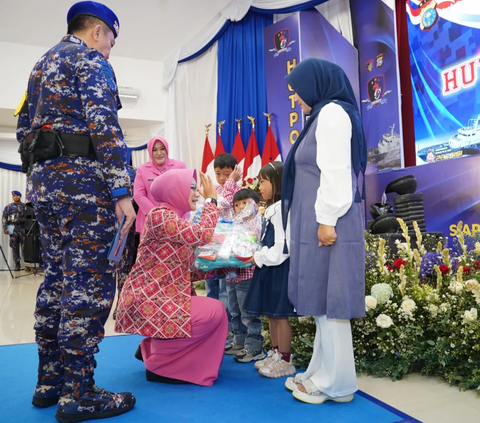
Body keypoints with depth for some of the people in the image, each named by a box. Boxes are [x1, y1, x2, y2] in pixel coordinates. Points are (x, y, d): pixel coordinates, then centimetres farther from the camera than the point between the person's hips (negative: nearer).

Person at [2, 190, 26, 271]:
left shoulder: (25, 206, 8)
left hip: (23, 227, -1)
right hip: (13, 228, 1)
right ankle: (17, 264, 10)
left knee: (24, 246, -4)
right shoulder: (8, 206, 8)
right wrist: (5, 228, -6)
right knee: (14, 246, 3)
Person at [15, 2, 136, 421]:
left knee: (57, 277, 12)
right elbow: (104, 126, -16)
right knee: (89, 284, -7)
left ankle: (50, 382, 20)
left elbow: (24, 127, 23)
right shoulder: (91, 60, -2)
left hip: (43, 181, 9)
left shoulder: (42, 64, 26)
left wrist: (37, 178, 23)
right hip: (81, 178, -9)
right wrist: (122, 191, -20)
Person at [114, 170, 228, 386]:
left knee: (212, 310, 13)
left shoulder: (176, 219, 13)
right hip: (147, 301, -10)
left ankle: (152, 348, 20)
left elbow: (187, 269, 11)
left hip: (161, 297, 10)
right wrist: (211, 200, -12)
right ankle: (160, 364, 0)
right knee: (214, 312, -13)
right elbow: (201, 235, -25)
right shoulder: (160, 215, -16)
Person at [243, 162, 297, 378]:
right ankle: (275, 353, 28)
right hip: (270, 267, 10)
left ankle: (285, 360, 11)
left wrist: (259, 258, -14)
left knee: (280, 314, -1)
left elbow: (284, 246, -21)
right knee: (271, 313, 16)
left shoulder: (282, 208, -16)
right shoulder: (271, 209, 16)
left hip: (280, 268, -10)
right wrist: (258, 256, 6)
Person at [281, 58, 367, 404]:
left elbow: (335, 172, -17)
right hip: (319, 219, 10)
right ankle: (322, 372, 22)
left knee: (328, 298, -4)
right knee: (322, 297, 12)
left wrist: (327, 219, -20)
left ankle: (335, 382, 7)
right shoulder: (325, 115, 21)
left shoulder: (332, 113, -8)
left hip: (327, 222, -10)